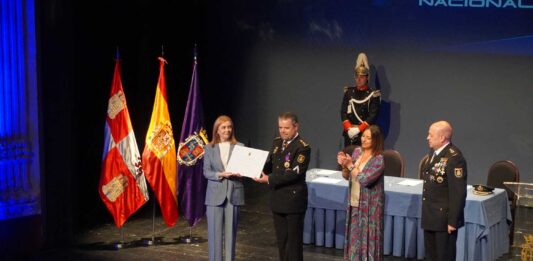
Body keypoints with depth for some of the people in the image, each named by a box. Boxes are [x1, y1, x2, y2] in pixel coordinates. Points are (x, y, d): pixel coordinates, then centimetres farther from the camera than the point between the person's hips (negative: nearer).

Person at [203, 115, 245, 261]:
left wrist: (238, 173, -19)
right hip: (215, 195, 0)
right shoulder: (209, 148, 5)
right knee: (215, 232, 1)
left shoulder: (239, 147, 4)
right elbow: (206, 172, 0)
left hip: (233, 194, 0)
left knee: (230, 232, 5)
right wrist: (220, 174, -17)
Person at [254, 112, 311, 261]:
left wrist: (269, 179, -23)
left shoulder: (302, 147, -15)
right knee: (281, 240, 14)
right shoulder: (277, 143, 9)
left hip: (293, 200, -7)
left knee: (293, 240, 2)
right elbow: (269, 165, 14)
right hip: (277, 198, 7)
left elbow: (294, 173, -22)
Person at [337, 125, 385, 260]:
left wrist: (350, 165, -15)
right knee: (354, 238, 13)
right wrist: (344, 165, -12)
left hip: (369, 207, -6)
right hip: (354, 204, 6)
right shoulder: (357, 151, 4)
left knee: (367, 239, 1)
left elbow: (364, 179, -23)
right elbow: (346, 176, 9)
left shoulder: (378, 160, -16)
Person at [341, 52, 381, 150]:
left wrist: (358, 129, -17)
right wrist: (349, 128, -10)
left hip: (365, 134, -4)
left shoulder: (373, 95, -1)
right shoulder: (348, 92, 11)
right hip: (349, 134, 4)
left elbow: (373, 116, -9)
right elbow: (343, 113, 5)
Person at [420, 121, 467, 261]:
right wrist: (426, 213, 17)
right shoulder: (433, 152, 8)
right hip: (430, 218, 9)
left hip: (444, 219, -9)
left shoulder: (454, 158, -21)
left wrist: (453, 221, -19)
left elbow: (458, 193, -21)